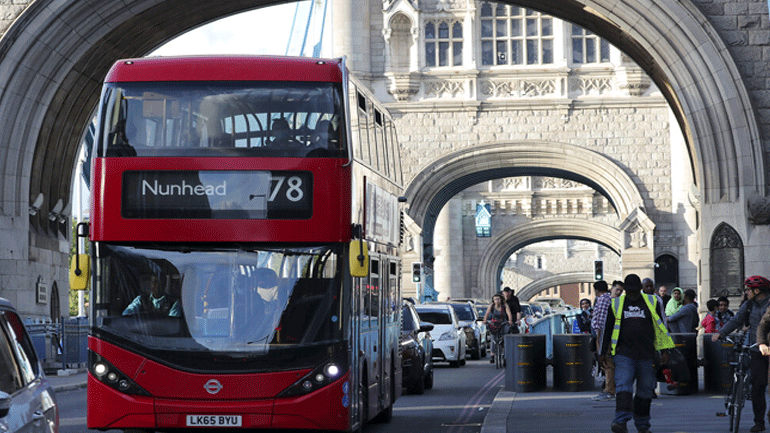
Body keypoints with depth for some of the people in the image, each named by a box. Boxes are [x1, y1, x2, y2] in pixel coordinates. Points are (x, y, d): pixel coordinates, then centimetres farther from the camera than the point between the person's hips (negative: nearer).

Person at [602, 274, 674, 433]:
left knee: (645, 390, 7)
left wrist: (664, 351, 6)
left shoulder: (652, 302, 8)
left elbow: (661, 327, 11)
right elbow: (608, 329, 16)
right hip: (624, 353, -1)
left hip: (646, 355, 1)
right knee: (623, 387, -16)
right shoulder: (616, 304, 9)